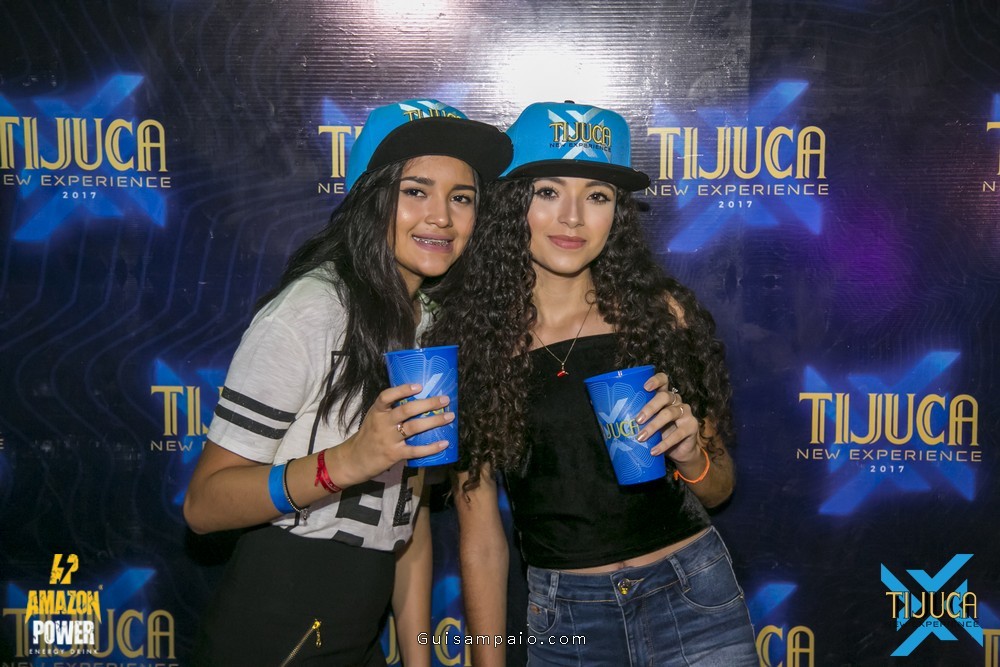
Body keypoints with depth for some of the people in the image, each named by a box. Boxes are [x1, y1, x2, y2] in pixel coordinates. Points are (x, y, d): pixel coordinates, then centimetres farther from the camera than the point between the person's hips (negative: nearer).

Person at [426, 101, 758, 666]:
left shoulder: (663, 313, -7)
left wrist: (691, 454, -16)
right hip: (561, 622, 0)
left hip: (691, 602, 1)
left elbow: (718, 491, 4)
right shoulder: (468, 338, -9)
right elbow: (481, 540, -2)